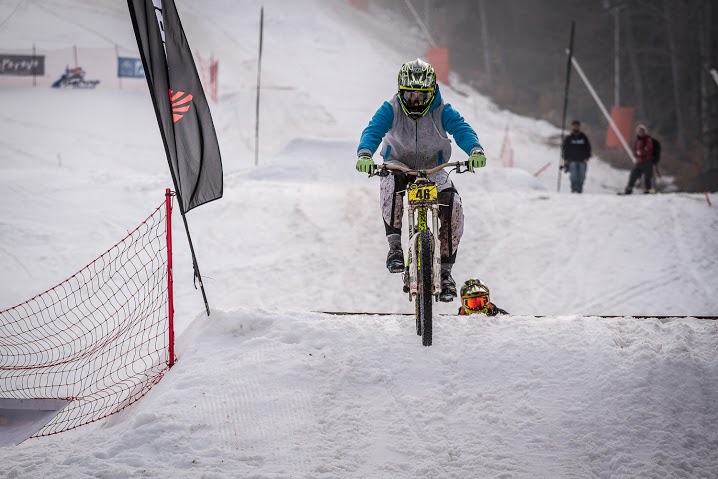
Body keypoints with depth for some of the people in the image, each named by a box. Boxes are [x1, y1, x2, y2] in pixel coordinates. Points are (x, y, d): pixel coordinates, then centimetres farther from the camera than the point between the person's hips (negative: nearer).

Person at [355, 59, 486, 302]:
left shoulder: (441, 110, -13)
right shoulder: (391, 109, -14)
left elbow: (461, 129, -26)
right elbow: (373, 129, -28)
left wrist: (475, 150, -48)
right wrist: (364, 154, -50)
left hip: (433, 168, 1)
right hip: (399, 163, -1)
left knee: (452, 204, -24)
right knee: (391, 182, -38)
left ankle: (445, 270, -11)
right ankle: (394, 245, -30)